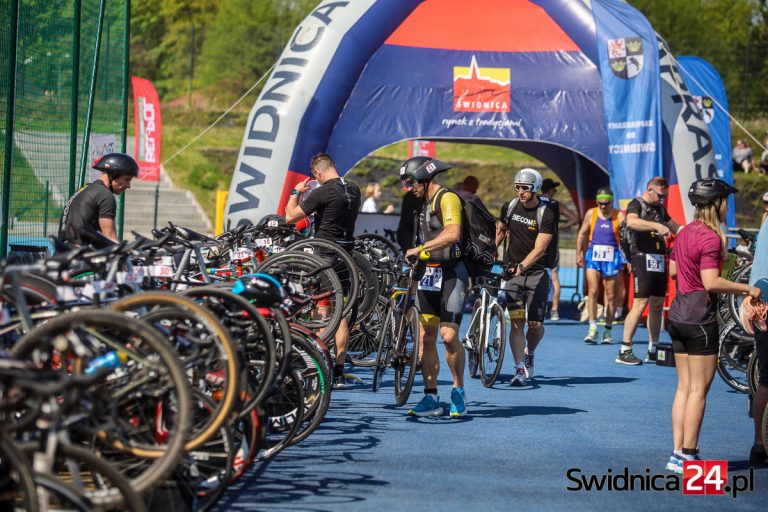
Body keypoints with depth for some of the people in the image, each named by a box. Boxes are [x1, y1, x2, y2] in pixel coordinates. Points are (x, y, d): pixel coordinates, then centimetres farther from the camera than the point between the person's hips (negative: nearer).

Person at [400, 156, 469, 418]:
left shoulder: (447, 198, -12)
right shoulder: (424, 202, 17)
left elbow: (452, 233, -27)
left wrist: (420, 249, -24)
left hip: (450, 273, -9)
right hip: (428, 273, 9)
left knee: (449, 335, -13)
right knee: (426, 337, 3)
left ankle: (459, 391, 4)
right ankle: (431, 398, 5)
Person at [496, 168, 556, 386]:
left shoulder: (546, 215, -11)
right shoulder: (509, 207, 2)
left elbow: (539, 249, -19)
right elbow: (500, 232, 20)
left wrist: (522, 266, -31)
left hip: (537, 272, -2)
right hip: (513, 270, 2)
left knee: (536, 324, -5)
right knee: (516, 322, -9)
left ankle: (529, 354, 26)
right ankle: (520, 369, -9)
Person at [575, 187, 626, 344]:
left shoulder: (619, 216, -3)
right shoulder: (591, 213, 4)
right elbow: (582, 234, 14)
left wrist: (628, 258, -16)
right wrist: (579, 254, 11)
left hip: (612, 256, -1)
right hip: (593, 255, 1)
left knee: (611, 295, 5)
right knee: (593, 290, -12)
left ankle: (607, 330, 16)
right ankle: (592, 328, -13)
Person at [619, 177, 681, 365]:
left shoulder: (660, 208, 20)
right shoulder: (636, 204, -3)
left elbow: (674, 226, 29)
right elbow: (632, 222, -25)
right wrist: (656, 226, -34)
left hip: (659, 260, 8)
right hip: (643, 258, -8)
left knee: (657, 306, 8)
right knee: (640, 304, -13)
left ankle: (653, 351, 16)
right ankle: (624, 351, -11)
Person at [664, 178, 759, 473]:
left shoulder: (685, 232, 10)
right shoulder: (711, 237, -17)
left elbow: (673, 270, 19)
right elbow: (711, 282, -24)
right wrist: (746, 289, -16)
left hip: (678, 313, 9)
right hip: (700, 317, -9)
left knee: (684, 386, 11)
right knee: (699, 388, -2)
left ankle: (677, 454, 12)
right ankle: (687, 456, 0)